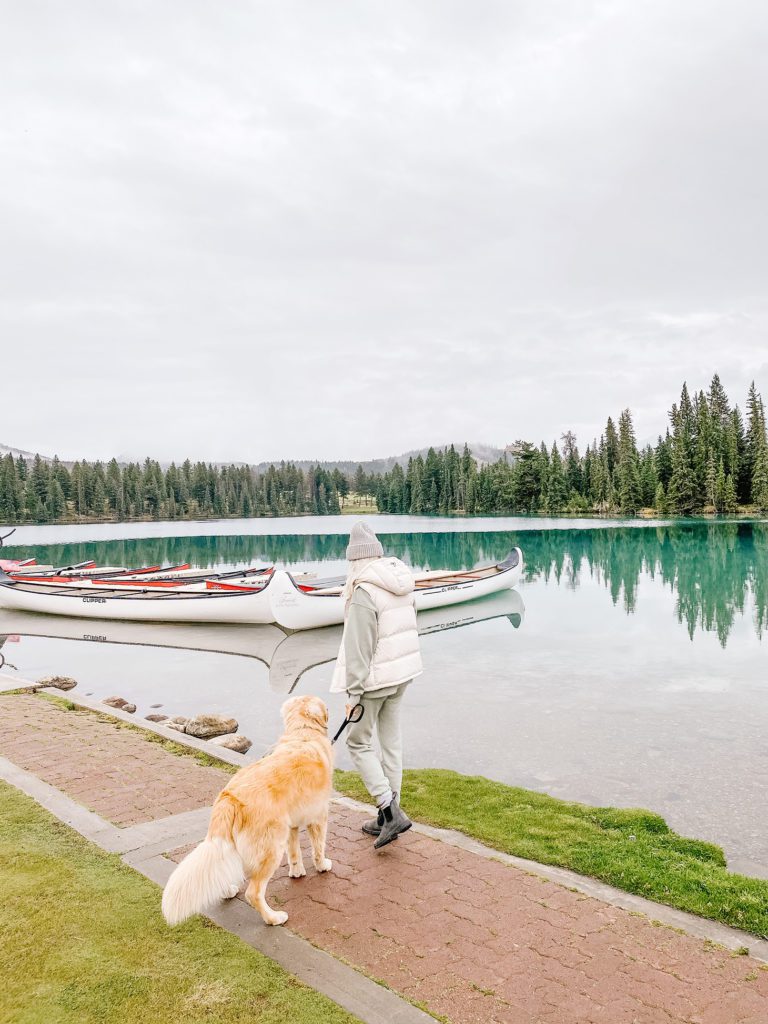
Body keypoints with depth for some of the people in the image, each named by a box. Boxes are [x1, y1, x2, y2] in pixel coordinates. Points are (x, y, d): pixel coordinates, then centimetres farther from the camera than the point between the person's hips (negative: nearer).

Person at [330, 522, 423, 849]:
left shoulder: (363, 594, -21)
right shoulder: (403, 584, 3)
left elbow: (358, 649, -21)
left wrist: (353, 693, -16)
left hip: (375, 678, -8)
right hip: (403, 672, 8)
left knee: (358, 742, 8)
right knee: (391, 740, 15)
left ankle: (391, 812, 2)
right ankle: (388, 817, 25)